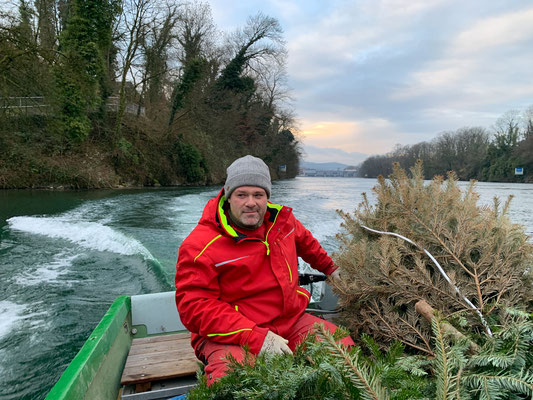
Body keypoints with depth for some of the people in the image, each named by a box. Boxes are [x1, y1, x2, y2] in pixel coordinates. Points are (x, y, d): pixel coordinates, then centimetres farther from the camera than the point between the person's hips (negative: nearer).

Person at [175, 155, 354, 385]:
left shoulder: (281, 219, 5)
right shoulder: (200, 245, -15)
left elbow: (304, 241, 28)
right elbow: (194, 307, -18)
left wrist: (330, 268, 41)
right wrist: (255, 337, -26)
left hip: (291, 321, 6)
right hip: (230, 335, -6)